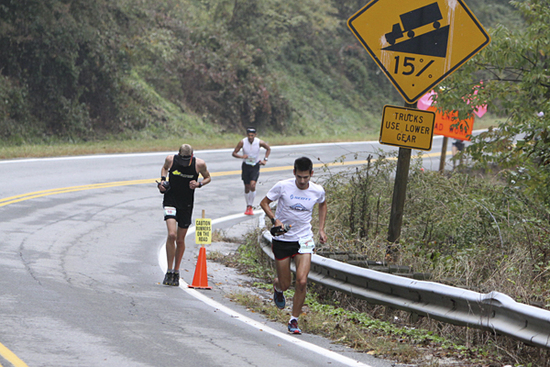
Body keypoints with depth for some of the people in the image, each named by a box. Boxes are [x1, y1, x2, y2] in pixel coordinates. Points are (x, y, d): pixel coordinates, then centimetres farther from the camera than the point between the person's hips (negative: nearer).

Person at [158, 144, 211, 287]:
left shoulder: (199, 164, -11)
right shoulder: (171, 159, -9)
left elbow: (208, 177, 8)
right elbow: (164, 168, 15)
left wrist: (199, 184, -12)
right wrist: (163, 179, -4)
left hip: (187, 204, 1)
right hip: (170, 200, -1)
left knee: (180, 240, 7)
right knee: (171, 235, -18)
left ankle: (176, 272, 26)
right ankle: (169, 271, -7)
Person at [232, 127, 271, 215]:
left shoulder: (260, 142, -13)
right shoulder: (242, 142, -14)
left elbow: (268, 149, 7)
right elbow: (234, 153, -8)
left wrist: (265, 160, 0)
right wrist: (242, 156, -27)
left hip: (255, 166, -1)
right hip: (246, 165, 1)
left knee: (252, 185, -19)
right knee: (247, 187, 6)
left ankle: (250, 206, -8)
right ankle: (248, 206, 24)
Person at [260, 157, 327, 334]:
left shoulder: (317, 191, -5)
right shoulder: (283, 186, -13)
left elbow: (323, 205, 19)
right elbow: (264, 203, -1)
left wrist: (321, 230, 11)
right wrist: (275, 220, -17)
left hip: (304, 240, 1)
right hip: (282, 239, -1)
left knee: (302, 281, -15)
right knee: (285, 284, 5)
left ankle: (294, 320, 2)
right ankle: (277, 287, 45)